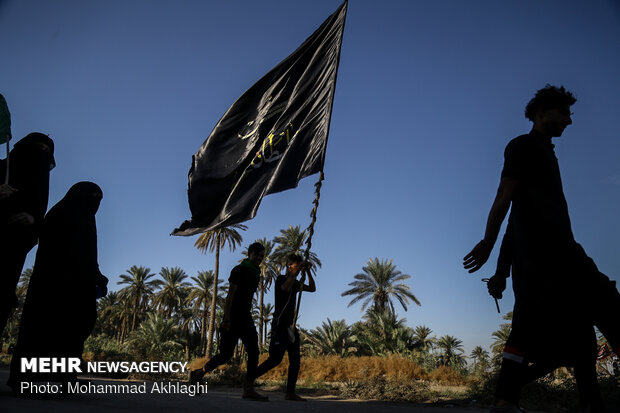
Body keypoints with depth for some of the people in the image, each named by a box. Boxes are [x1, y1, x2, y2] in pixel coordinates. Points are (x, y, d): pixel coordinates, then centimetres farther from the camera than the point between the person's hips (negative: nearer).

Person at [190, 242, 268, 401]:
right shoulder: (239, 270, -7)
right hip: (233, 319, -8)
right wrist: (226, 319, -21)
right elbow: (230, 295, -14)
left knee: (253, 352, -6)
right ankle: (198, 374, 15)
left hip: (246, 318, 8)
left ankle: (248, 389, -7)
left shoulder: (256, 274, 17)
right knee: (226, 353, -5)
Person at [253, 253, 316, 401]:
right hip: (280, 324, -8)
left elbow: (312, 288, 20)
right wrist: (298, 268, -23)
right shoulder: (281, 279, -7)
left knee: (295, 360, 4)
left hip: (291, 325, 8)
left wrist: (308, 272, 6)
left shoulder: (295, 282, 16)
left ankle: (290, 392, 7)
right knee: (276, 358, -13)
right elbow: (286, 288, -29)